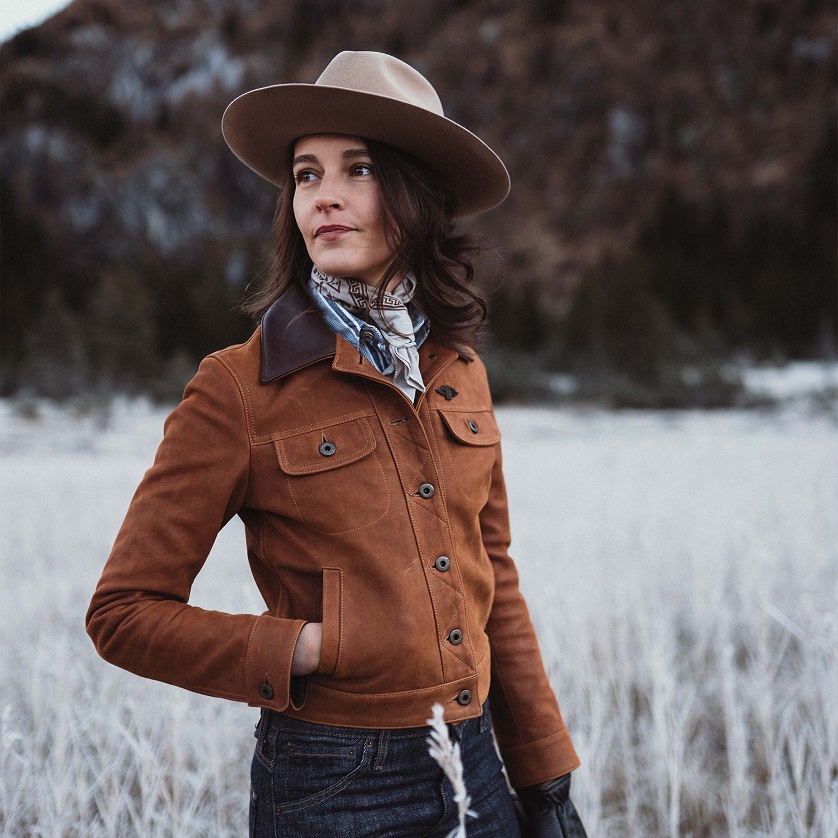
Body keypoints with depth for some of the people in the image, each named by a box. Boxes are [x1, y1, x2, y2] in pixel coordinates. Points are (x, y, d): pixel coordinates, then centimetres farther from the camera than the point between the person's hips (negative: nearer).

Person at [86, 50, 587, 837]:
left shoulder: (457, 372, 4)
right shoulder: (238, 388, -11)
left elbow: (494, 586, 10)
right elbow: (125, 611, -7)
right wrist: (313, 647, -16)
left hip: (474, 768, 5)